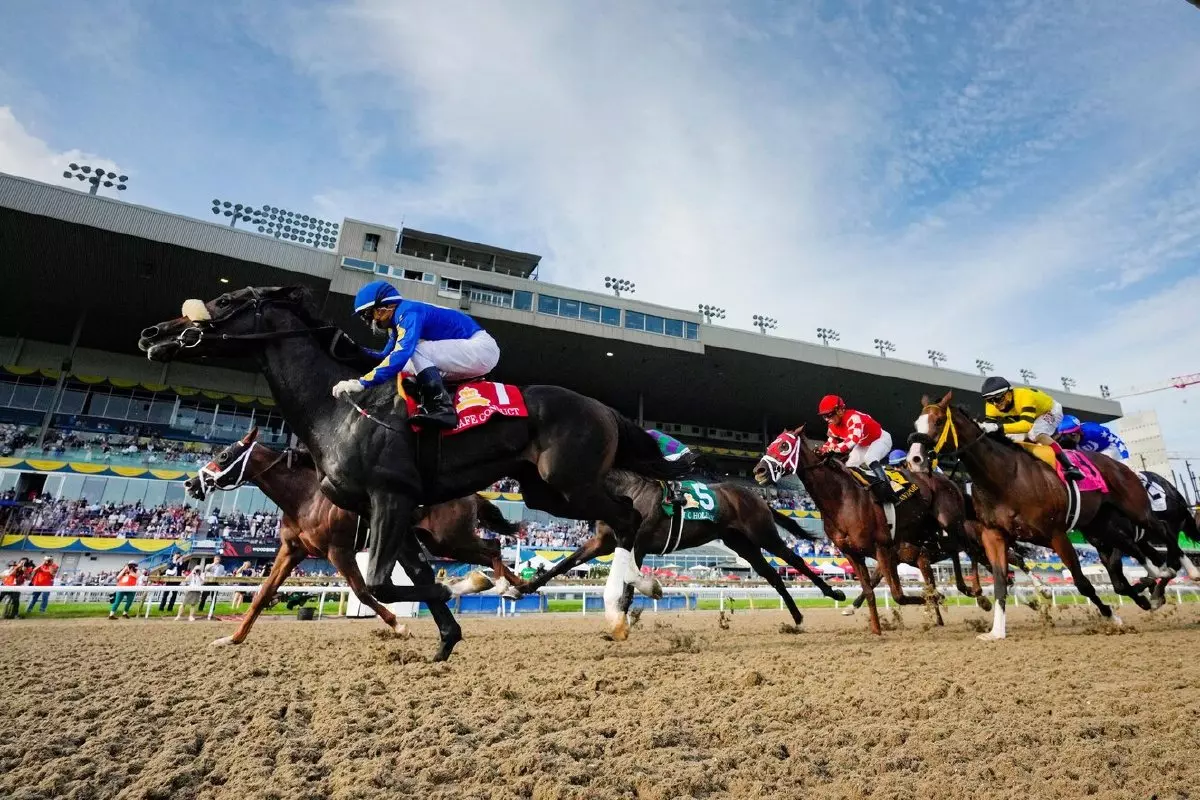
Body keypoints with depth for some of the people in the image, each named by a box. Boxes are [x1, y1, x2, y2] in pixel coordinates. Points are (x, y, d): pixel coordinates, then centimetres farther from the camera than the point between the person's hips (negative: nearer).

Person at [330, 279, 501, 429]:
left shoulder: (409, 312, -16)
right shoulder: (399, 320, 14)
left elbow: (401, 355, -30)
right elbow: (386, 356, 24)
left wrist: (360, 383, -30)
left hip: (481, 348, -10)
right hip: (470, 350, 10)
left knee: (414, 350, -20)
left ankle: (441, 407, -29)